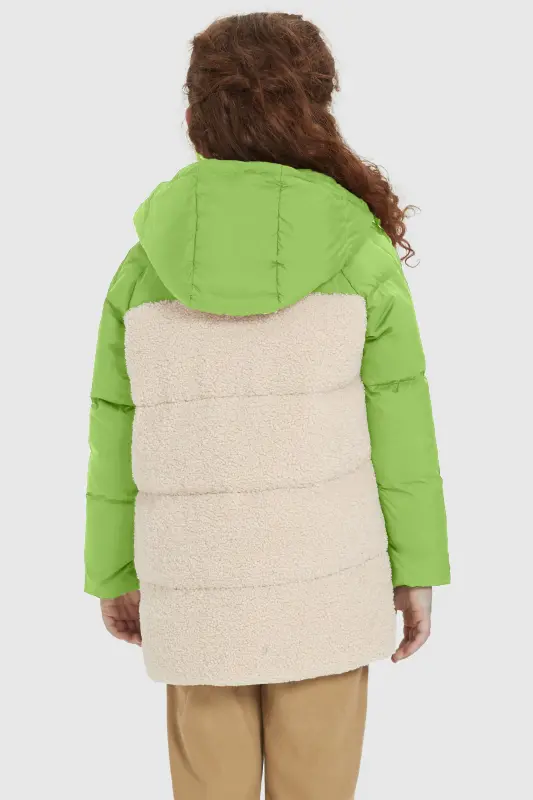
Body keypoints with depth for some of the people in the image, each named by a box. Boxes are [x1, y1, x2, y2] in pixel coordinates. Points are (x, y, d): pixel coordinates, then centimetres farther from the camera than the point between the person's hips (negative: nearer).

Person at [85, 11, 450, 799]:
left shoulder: (146, 265, -5)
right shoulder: (360, 253, -9)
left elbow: (116, 436, 0)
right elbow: (398, 426, -7)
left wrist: (115, 573, 11)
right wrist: (418, 567, 3)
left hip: (199, 589, 1)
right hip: (325, 582, -1)